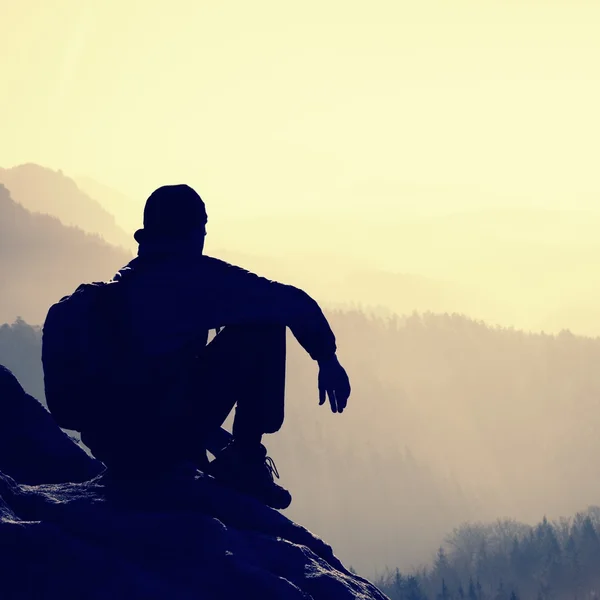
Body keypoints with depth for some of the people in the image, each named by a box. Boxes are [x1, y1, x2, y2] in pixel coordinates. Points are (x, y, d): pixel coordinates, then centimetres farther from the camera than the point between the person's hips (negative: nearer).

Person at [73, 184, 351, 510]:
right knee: (264, 323, 2)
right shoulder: (196, 275, -3)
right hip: (163, 441, -8)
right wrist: (327, 358, 13)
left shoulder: (121, 285, 19)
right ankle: (244, 462, 4)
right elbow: (294, 304, -5)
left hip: (111, 447, 8)